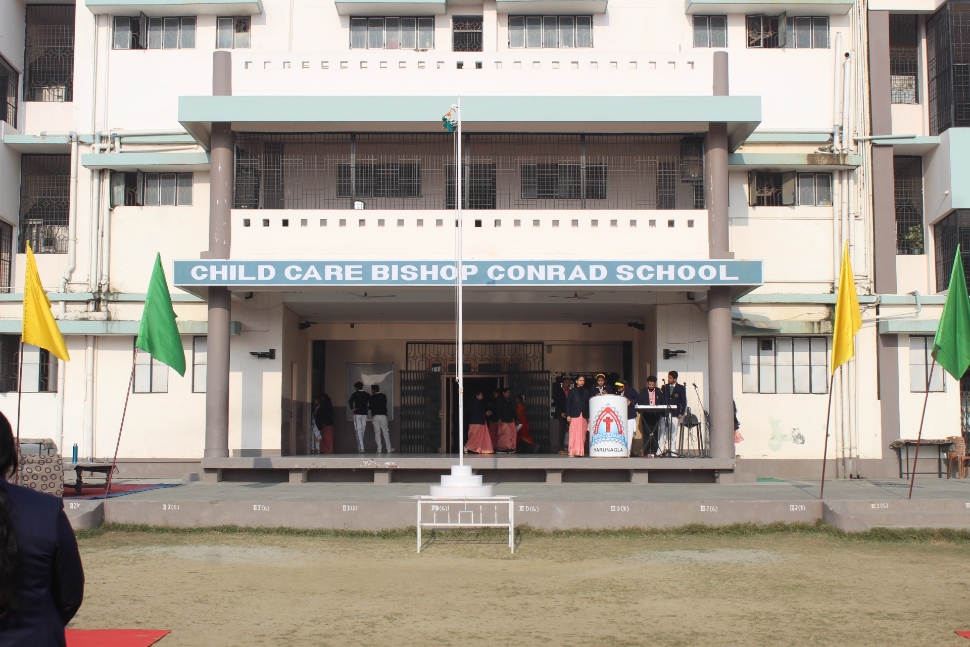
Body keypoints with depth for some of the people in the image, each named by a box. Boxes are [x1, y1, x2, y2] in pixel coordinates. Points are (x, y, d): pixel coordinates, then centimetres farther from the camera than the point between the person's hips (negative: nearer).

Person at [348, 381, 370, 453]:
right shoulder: (367, 395, 8)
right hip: (365, 414, 4)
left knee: (359, 431, -6)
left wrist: (352, 409, -8)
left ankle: (361, 448, -16)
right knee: (362, 431, 13)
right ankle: (359, 448, 17)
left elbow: (350, 401, -20)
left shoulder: (355, 394, -4)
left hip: (357, 414, -4)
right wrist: (367, 407, 11)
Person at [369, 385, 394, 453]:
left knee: (377, 433, 2)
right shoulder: (384, 396, 6)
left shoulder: (372, 397, -1)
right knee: (386, 432, 5)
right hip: (383, 415, 2)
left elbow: (371, 407, 4)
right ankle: (389, 449, 2)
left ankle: (379, 449, -3)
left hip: (375, 416, -2)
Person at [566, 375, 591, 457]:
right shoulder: (572, 391, 7)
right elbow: (568, 403, 4)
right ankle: (572, 451, -6)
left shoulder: (586, 392, 15)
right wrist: (568, 415, -5)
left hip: (583, 416, 3)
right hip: (574, 416, -3)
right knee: (574, 434, -8)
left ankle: (581, 452, 1)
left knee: (582, 435, -2)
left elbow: (588, 404, 13)